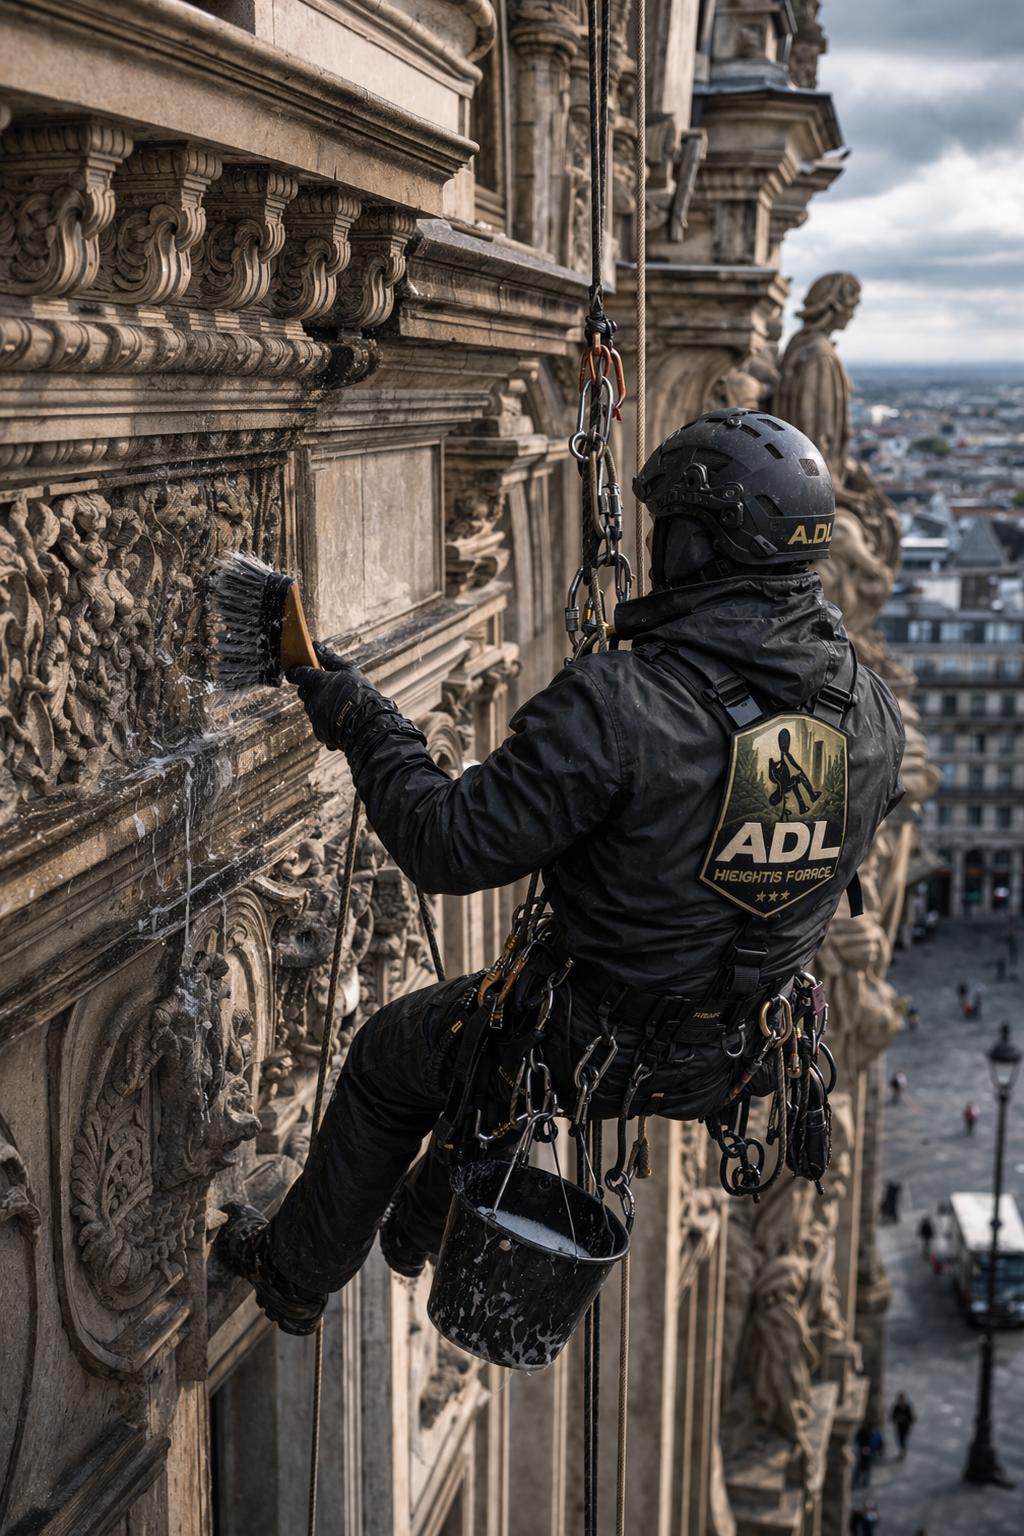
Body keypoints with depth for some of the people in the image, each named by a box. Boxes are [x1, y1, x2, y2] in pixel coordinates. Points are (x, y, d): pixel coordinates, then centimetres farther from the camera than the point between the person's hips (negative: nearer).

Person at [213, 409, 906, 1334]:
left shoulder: (616, 705, -32)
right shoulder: (872, 711, -12)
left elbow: (451, 849, -25)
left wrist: (361, 722, -10)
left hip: (593, 1048, -6)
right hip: (730, 1058, 7)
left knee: (387, 1057, 24)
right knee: (501, 1016, 37)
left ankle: (296, 1277, 45)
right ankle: (420, 1229, 57)